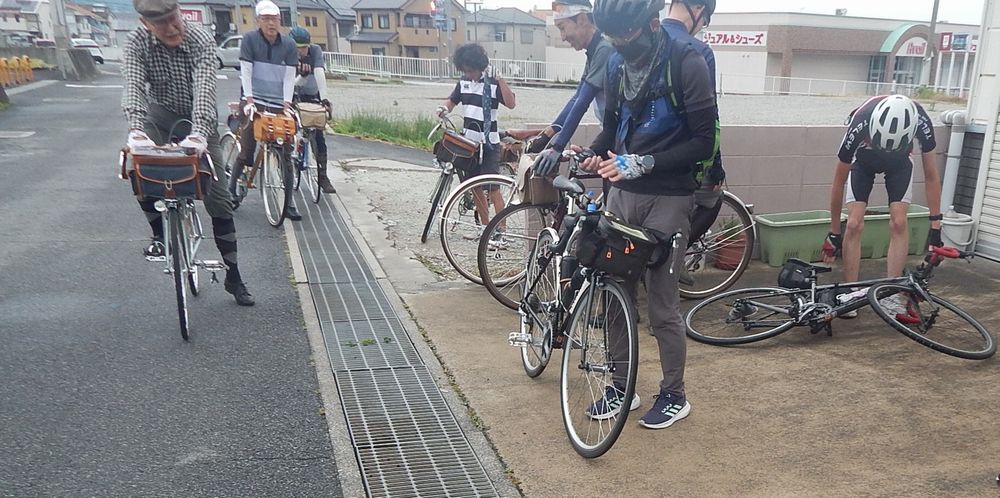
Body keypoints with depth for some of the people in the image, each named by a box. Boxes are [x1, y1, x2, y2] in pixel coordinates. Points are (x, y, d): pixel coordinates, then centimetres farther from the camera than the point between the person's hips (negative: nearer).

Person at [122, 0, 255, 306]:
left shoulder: (201, 41, -24)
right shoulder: (137, 43, -17)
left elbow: (204, 88, -37)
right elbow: (133, 85, -31)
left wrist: (199, 132, -54)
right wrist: (136, 128, -50)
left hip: (199, 120, -1)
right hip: (161, 113, 2)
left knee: (218, 197, -4)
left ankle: (233, 277, 6)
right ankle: (159, 232, -1)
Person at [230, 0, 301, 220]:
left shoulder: (289, 45, 2)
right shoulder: (250, 39, -3)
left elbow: (289, 76, -2)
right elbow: (246, 71, -7)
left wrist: (286, 104, -11)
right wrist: (249, 100, -14)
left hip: (279, 105, 2)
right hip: (255, 102, -2)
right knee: (246, 150, -3)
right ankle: (231, 189, 18)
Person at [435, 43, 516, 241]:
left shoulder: (493, 84, -11)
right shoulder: (463, 82, 7)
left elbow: (511, 103, -23)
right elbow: (452, 100, 16)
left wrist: (499, 79, -29)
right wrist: (443, 108, -6)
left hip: (489, 143, -7)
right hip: (468, 142, 7)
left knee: (492, 187, -10)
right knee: (475, 187, 12)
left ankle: (501, 231, -7)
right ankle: (486, 228, 24)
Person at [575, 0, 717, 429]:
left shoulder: (687, 64, -12)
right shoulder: (618, 63, 7)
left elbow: (704, 142, -13)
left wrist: (643, 163, -22)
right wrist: (593, 154, -3)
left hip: (667, 198, -6)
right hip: (621, 193, 6)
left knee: (662, 304, 0)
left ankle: (674, 396, 19)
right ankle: (621, 386, 25)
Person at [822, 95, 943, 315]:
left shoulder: (921, 122, -37)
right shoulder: (860, 125, -40)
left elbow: (931, 175, -21)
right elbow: (839, 182, -26)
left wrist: (935, 226, -21)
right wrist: (834, 233, -20)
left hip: (899, 164, 1)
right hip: (863, 162, -1)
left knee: (898, 222, -16)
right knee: (854, 224, -15)